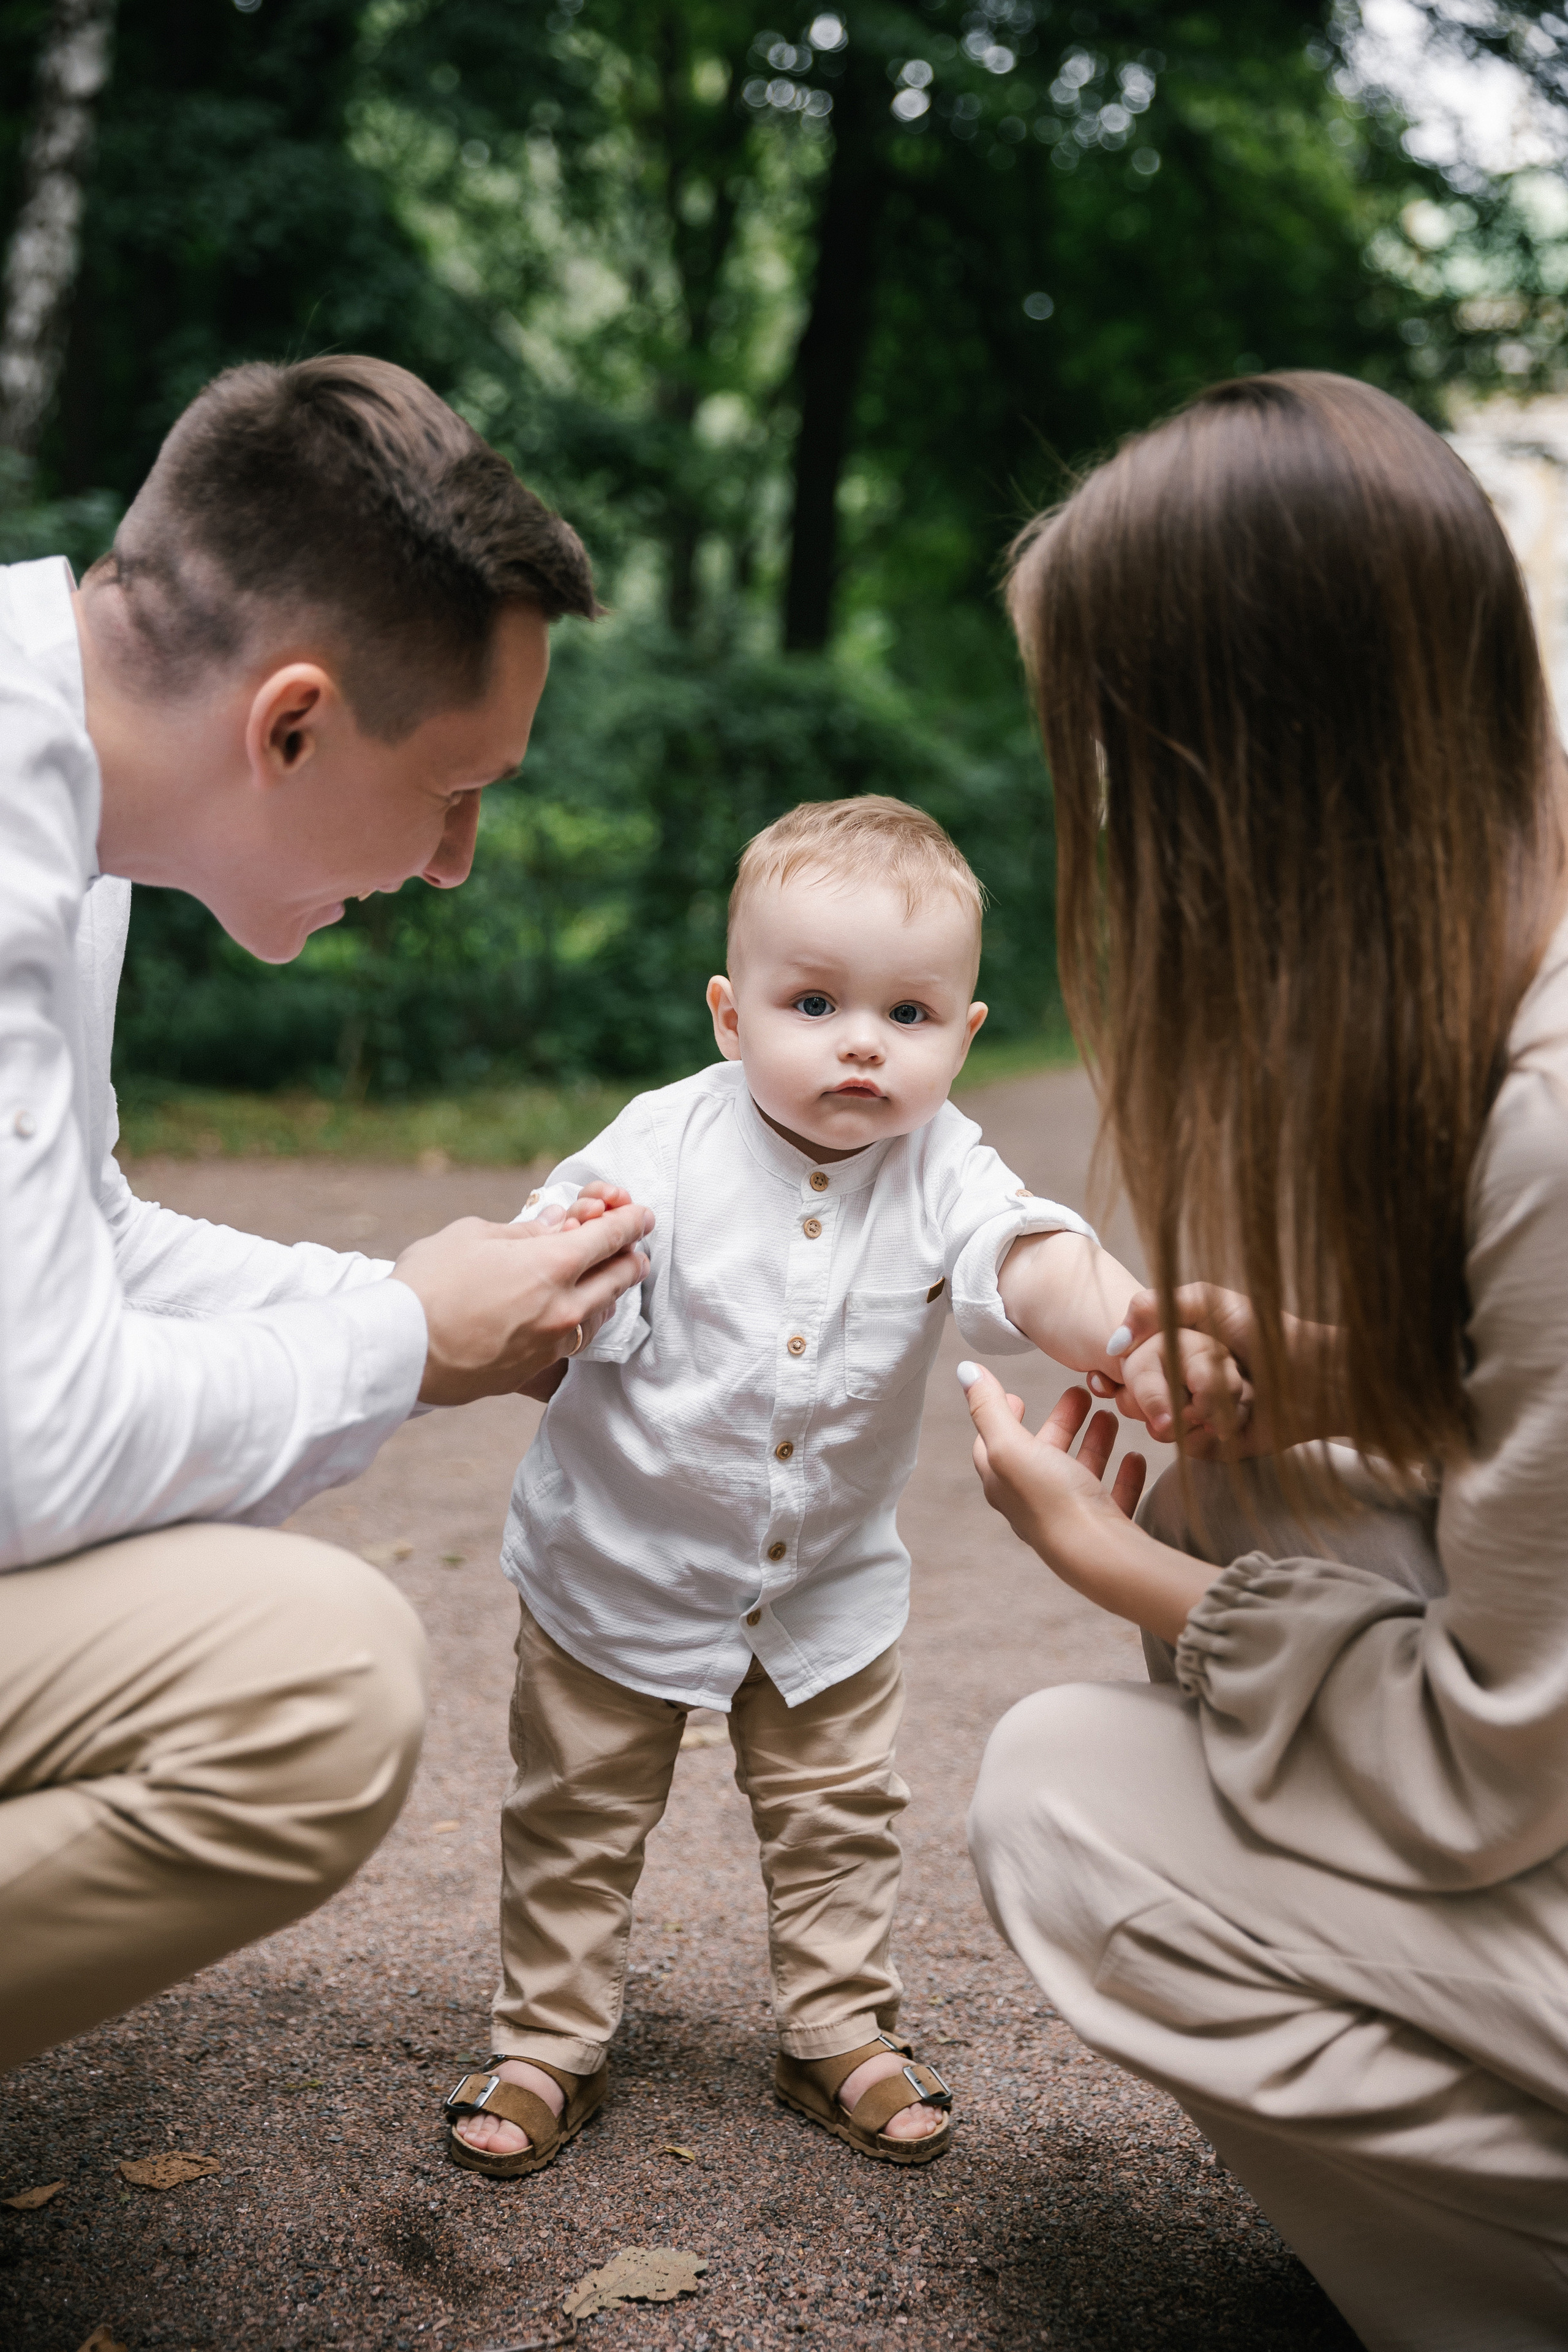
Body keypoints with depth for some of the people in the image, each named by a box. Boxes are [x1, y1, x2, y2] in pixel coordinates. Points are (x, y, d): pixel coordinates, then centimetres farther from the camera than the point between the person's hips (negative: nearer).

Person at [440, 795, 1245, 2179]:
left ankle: (842, 2035, 34)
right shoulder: (668, 1146, -19)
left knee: (838, 1818, 15)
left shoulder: (942, 1172, -14)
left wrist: (1132, 1332, -52)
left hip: (830, 1585, 2)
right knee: (577, 1820, 11)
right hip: (617, 1565, -2)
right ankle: (549, 2043, 29)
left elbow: (1034, 1265, -30)